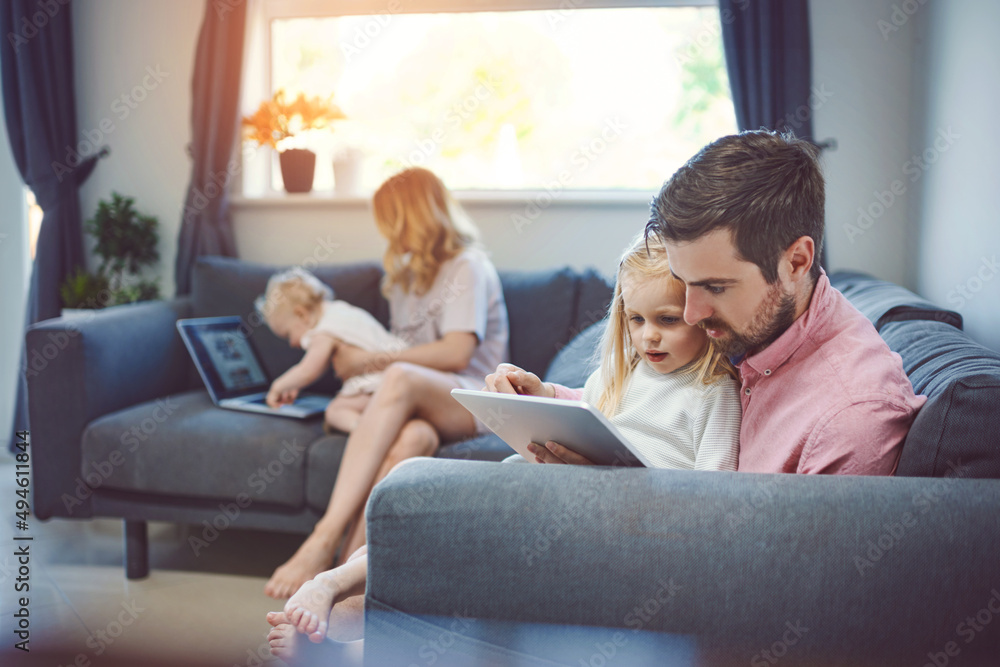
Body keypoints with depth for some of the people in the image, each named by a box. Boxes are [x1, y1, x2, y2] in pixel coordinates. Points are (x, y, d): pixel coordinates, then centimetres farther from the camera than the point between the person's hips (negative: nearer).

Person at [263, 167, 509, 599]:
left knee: (400, 378, -40)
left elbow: (457, 353, -12)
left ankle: (324, 541, -50)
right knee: (412, 437, -36)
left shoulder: (467, 267, 2)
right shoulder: (404, 274, 28)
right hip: (413, 405, 5)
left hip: (470, 402, -5)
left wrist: (370, 361, -8)